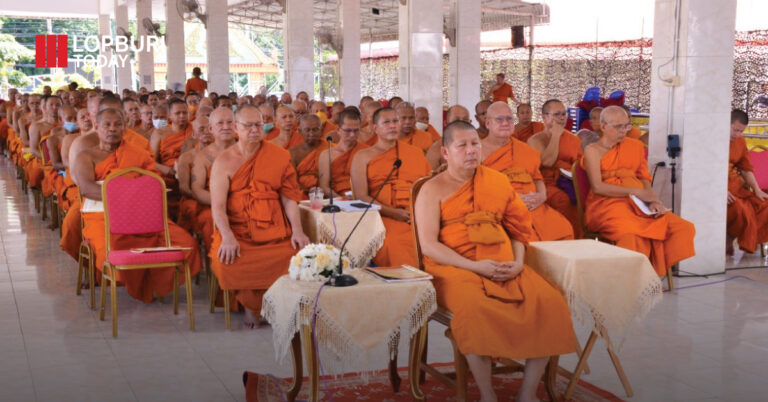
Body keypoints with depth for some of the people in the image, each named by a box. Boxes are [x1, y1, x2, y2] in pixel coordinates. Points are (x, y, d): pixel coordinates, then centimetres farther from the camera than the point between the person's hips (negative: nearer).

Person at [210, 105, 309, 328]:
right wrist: (227, 237, -22)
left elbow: (289, 197, 6)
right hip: (237, 231, -1)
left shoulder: (278, 156, 10)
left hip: (274, 230, 1)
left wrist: (297, 230, -9)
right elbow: (217, 206, -5)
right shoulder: (224, 161, 5)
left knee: (298, 254, -28)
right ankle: (250, 305, -2)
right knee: (224, 258, -30)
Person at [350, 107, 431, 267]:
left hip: (419, 217, 3)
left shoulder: (417, 153, 24)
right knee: (393, 244, -36)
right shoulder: (363, 156, 14)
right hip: (384, 217, -3)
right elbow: (361, 197, 3)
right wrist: (393, 213, -11)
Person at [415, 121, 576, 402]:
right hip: (454, 268, -4)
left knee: (549, 301, -22)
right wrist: (474, 266, -15)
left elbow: (518, 226, 19)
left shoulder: (497, 181, 19)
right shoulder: (433, 190, 5)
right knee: (475, 307, -38)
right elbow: (428, 245, -5)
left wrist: (518, 262, -2)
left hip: (505, 266, 4)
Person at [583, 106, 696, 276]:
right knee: (633, 234, -38)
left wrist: (653, 200, -6)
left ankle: (655, 272, -18)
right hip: (607, 204, -5)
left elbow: (644, 178, 17)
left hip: (638, 205, 6)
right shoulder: (593, 151, 7)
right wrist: (636, 192, -13)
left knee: (684, 227, -18)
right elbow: (598, 187, -7)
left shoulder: (635, 146, 22)